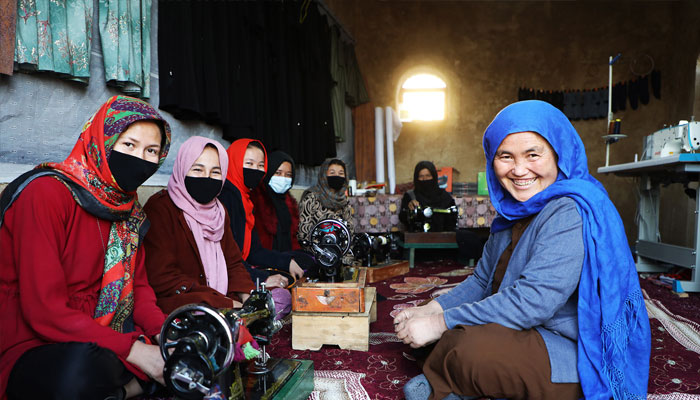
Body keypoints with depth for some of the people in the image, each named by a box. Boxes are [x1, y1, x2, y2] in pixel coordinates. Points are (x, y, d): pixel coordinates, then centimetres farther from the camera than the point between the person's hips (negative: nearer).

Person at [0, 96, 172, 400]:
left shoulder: (129, 206, 6)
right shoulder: (47, 193, -16)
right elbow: (43, 309, -22)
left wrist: (165, 332, -11)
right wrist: (134, 350, -27)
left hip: (106, 336, 7)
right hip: (34, 348, -6)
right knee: (85, 367, -38)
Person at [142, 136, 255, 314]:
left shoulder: (219, 211, 15)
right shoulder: (160, 208, -9)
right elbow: (162, 279, -16)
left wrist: (246, 296, -8)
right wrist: (226, 304, -20)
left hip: (224, 299, 8)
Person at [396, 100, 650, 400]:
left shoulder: (572, 212, -22)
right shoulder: (514, 211, 6)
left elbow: (532, 302, -30)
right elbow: (482, 281, 11)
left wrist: (440, 323, -25)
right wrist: (429, 310, -4)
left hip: (575, 355, -9)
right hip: (528, 336, 9)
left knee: (472, 349, -32)